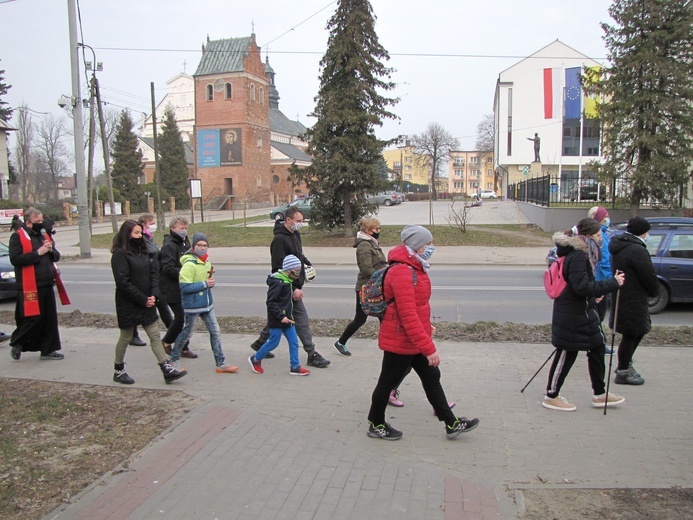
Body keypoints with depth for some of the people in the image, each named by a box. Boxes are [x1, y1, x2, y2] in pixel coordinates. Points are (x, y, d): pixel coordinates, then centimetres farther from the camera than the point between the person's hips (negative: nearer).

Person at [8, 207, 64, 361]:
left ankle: (47, 350, 17)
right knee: (33, 318, -5)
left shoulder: (44, 235, 16)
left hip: (47, 285, 7)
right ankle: (17, 344, 19)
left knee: (50, 318, 8)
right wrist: (38, 253, -18)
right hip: (29, 286, -7)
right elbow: (15, 259, -16)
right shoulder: (18, 237, -5)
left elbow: (57, 256, 19)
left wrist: (51, 250, -3)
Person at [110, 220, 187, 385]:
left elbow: (154, 272, 8)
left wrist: (154, 294, -7)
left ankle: (167, 370, 6)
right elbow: (123, 282, -19)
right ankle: (119, 371, 26)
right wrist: (143, 299, -17)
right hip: (128, 305, -7)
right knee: (125, 338, 8)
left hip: (146, 302, 7)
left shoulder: (143, 251, 10)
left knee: (155, 336, 5)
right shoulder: (120, 254, -13)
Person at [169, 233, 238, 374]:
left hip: (207, 303, 7)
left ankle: (221, 363, 13)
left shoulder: (207, 262, 7)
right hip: (192, 305, -7)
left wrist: (211, 281, -2)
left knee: (215, 332, 6)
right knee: (186, 333, 8)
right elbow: (184, 287, -24)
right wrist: (204, 284, -22)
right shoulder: (189, 264, -19)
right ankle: (173, 360, 28)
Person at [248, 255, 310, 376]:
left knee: (294, 342, 7)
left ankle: (295, 367, 16)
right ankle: (255, 359, 25)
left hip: (286, 318, 9)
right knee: (273, 342, 3)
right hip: (277, 320, -9)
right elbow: (270, 302, -23)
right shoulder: (277, 282, -21)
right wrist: (281, 317, -24)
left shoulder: (288, 281, 10)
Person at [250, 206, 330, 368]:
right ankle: (312, 355, 2)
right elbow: (279, 268, -21)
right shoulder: (280, 239, -19)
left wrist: (306, 262, 8)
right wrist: (293, 289, -22)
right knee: (302, 319, -5)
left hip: (295, 284, 10)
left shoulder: (295, 234, 9)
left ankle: (260, 343, 34)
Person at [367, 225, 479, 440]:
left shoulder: (414, 268, 7)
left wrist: (426, 326, 17)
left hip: (416, 339, 10)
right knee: (388, 382, 8)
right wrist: (428, 347, -28)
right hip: (400, 342, -10)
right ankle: (376, 425, 27)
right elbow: (408, 315, -30)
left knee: (432, 379, 16)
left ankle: (451, 424, 27)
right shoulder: (402, 272, -26)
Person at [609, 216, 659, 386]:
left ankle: (624, 364, 30)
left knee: (638, 331, 21)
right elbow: (649, 276, -18)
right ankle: (623, 373, 11)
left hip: (622, 296, 10)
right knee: (631, 335, 0)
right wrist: (655, 292, 2)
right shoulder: (637, 250, -22)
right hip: (632, 301, -10)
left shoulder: (619, 246, 11)